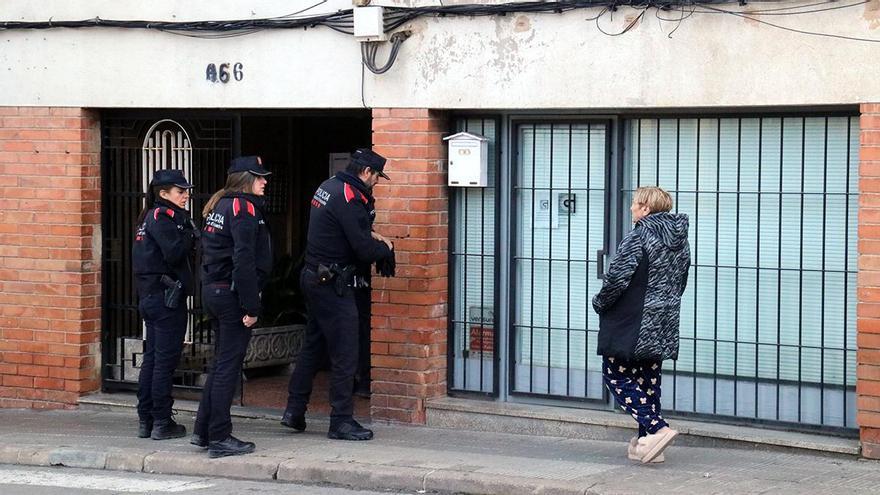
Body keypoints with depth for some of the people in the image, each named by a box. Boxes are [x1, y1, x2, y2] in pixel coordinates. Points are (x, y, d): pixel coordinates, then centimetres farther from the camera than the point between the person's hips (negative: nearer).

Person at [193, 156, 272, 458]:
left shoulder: (217, 206, 15)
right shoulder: (244, 208, -14)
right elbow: (244, 261, -21)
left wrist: (208, 290, 18)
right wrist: (251, 307, -21)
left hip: (212, 291, 9)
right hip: (232, 294, -9)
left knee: (222, 363, 17)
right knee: (228, 366, -4)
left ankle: (203, 431, 19)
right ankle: (219, 439, -1)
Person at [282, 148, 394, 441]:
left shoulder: (329, 187, 11)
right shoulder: (349, 199, -19)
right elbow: (364, 251, -20)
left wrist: (369, 236, 14)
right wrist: (386, 248, 0)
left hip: (314, 279, 10)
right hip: (334, 285, -10)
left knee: (313, 345, 18)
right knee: (345, 354, -3)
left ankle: (294, 411, 23)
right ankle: (341, 422, 1)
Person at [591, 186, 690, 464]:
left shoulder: (638, 238, -15)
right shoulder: (680, 241, 10)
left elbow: (618, 279, -18)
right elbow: (679, 284, 17)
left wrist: (599, 303, -2)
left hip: (632, 325, -8)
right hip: (664, 326, 8)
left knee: (616, 375, 0)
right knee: (648, 380, 14)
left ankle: (657, 428, -14)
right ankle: (648, 445, 14)